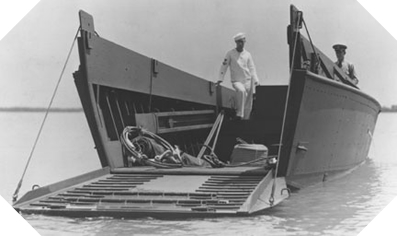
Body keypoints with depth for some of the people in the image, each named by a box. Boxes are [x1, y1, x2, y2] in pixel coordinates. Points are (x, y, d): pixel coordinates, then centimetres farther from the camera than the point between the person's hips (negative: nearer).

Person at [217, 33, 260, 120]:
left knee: (248, 104, 2)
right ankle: (239, 114, -32)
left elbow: (252, 68, 10)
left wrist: (256, 80, -1)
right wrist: (220, 79, -7)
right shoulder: (230, 53, 0)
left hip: (247, 80, 4)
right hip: (236, 81, -4)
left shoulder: (247, 54, 7)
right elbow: (224, 66, 2)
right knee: (241, 91, -35)